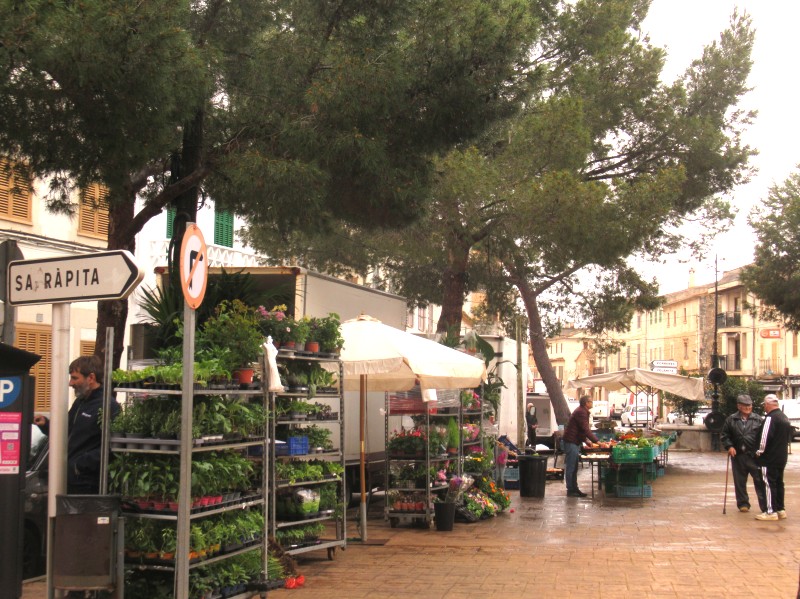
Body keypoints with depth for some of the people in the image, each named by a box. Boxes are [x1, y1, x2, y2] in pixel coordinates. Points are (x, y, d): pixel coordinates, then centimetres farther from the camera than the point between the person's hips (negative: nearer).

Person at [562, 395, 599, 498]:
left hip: (576, 442, 11)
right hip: (571, 442, -11)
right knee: (570, 467, -6)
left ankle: (574, 489, 18)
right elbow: (586, 430, -24)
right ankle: (570, 490, -4)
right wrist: (597, 441, -22)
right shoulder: (581, 412, -18)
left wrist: (587, 441, 13)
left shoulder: (582, 411, 15)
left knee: (574, 467, 13)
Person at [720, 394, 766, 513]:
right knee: (740, 482, 9)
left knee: (760, 481, -6)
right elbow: (724, 435, 10)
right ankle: (743, 503, 21)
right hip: (738, 456, 2)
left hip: (755, 455, -2)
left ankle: (765, 506, -4)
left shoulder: (758, 419, 4)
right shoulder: (731, 420, 6)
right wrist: (729, 446, -5)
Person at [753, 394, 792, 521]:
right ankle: (781, 509, 19)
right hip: (782, 457, 9)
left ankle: (771, 511, -4)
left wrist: (759, 452, -10)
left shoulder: (770, 418, -17)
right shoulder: (785, 417, 13)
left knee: (769, 483, -5)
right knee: (778, 483, 15)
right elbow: (789, 437, 21)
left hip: (770, 458, -9)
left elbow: (765, 437, -22)